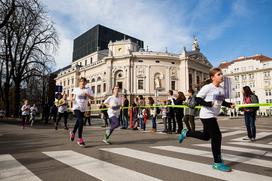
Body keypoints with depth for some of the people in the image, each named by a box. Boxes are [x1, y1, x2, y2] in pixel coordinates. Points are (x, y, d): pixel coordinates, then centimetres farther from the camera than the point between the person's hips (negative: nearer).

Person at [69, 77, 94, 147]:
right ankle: (80, 139, -8)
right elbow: (73, 98, 15)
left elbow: (92, 98, -4)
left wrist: (87, 95, -22)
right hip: (77, 107, -3)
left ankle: (73, 132, 49)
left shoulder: (88, 89, 0)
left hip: (83, 108, 3)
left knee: (78, 121, 19)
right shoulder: (76, 89, 3)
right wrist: (72, 99, -7)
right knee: (81, 121, -18)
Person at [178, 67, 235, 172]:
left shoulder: (221, 89, 8)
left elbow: (222, 101, 20)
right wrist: (209, 103, -28)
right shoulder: (207, 87, -15)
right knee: (217, 136, -8)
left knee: (206, 136, 19)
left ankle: (186, 133, 39)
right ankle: (217, 163, 6)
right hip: (207, 115, -9)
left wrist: (229, 104, 1)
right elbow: (197, 99, -16)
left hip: (213, 115, 9)